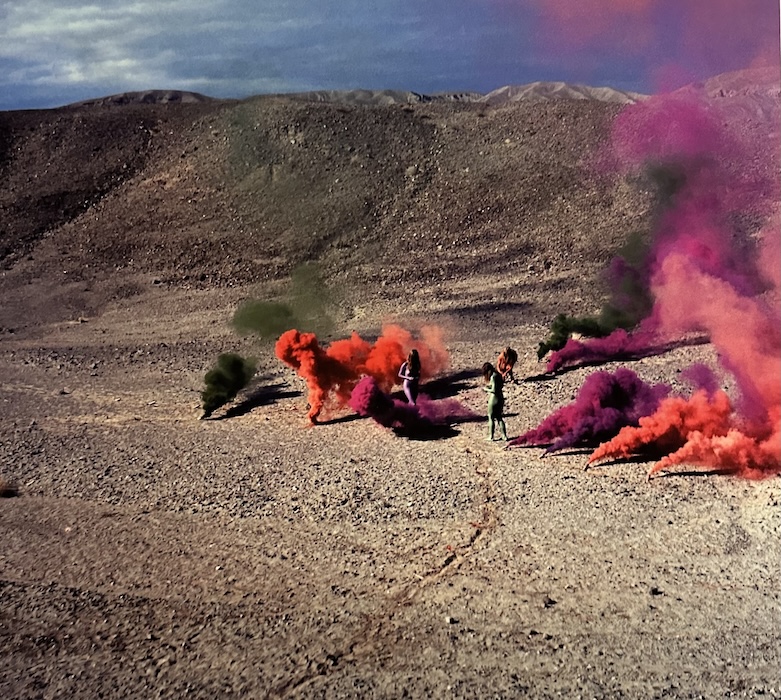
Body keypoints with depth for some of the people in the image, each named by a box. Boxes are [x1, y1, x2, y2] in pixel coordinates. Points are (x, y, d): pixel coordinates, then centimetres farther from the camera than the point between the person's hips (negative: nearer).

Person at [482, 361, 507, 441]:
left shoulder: (493, 377, -19)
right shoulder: (498, 374, 6)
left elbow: (494, 390, -23)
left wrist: (486, 389, -6)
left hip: (494, 398, -8)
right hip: (500, 398, 8)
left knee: (491, 418, 6)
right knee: (499, 418, 16)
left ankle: (491, 436, 13)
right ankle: (504, 436, 16)